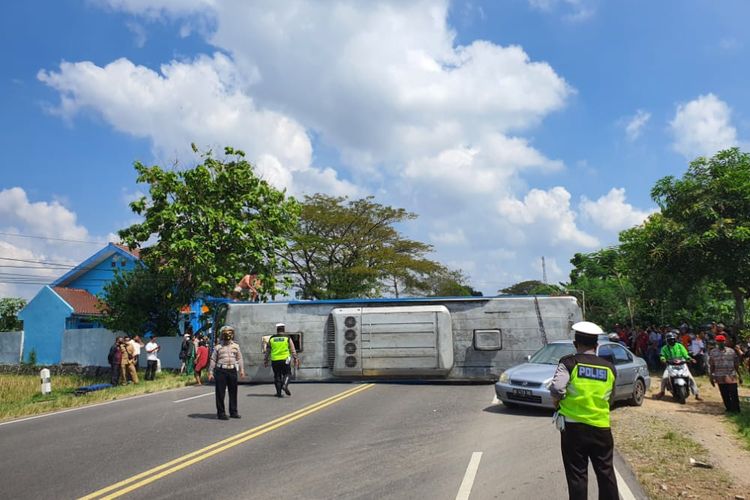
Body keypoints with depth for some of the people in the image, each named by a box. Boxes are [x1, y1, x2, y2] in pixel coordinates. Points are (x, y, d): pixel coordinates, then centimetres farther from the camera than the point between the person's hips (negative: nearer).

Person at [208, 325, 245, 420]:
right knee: (220, 393, -2)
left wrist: (242, 370, 5)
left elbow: (239, 358, 13)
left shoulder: (236, 346, 13)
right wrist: (210, 372, 1)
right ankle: (221, 413, 6)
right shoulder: (218, 347, 6)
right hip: (221, 371, -3)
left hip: (232, 371, 3)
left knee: (233, 392, 8)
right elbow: (213, 360, 6)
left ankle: (233, 412, 19)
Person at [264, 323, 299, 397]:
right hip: (285, 359, -2)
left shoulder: (272, 338, 7)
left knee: (277, 376, 10)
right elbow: (292, 349, -1)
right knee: (286, 374, 11)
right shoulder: (287, 338, 2)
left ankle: (278, 392, 9)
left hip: (275, 360, 2)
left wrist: (266, 360, 17)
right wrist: (295, 358, 3)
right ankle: (285, 385, -15)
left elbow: (268, 351, 10)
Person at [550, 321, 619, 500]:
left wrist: (558, 402, 0)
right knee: (606, 472, 16)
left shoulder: (569, 362, -9)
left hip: (573, 427, -3)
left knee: (577, 475, 5)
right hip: (601, 427, 3)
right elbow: (610, 399, 11)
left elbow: (556, 389, -20)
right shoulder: (609, 368, 4)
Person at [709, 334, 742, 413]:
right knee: (725, 395, 6)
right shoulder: (713, 352, 4)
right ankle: (729, 409, 17)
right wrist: (711, 377, 5)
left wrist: (739, 376, 5)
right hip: (720, 378, 1)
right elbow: (711, 366, 7)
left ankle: (736, 409, 6)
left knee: (734, 394, -3)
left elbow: (736, 364, 7)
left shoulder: (731, 351, 3)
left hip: (731, 377, -1)